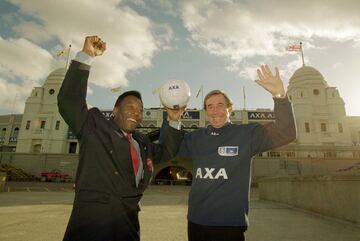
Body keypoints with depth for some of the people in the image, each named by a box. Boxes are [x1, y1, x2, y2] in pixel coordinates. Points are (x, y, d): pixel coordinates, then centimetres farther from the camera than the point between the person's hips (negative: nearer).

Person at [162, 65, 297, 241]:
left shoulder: (246, 134, -5)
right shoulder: (195, 138, 4)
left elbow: (285, 133, -12)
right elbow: (169, 151, 13)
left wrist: (280, 96, -25)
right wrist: (173, 121, -1)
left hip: (230, 223, -3)